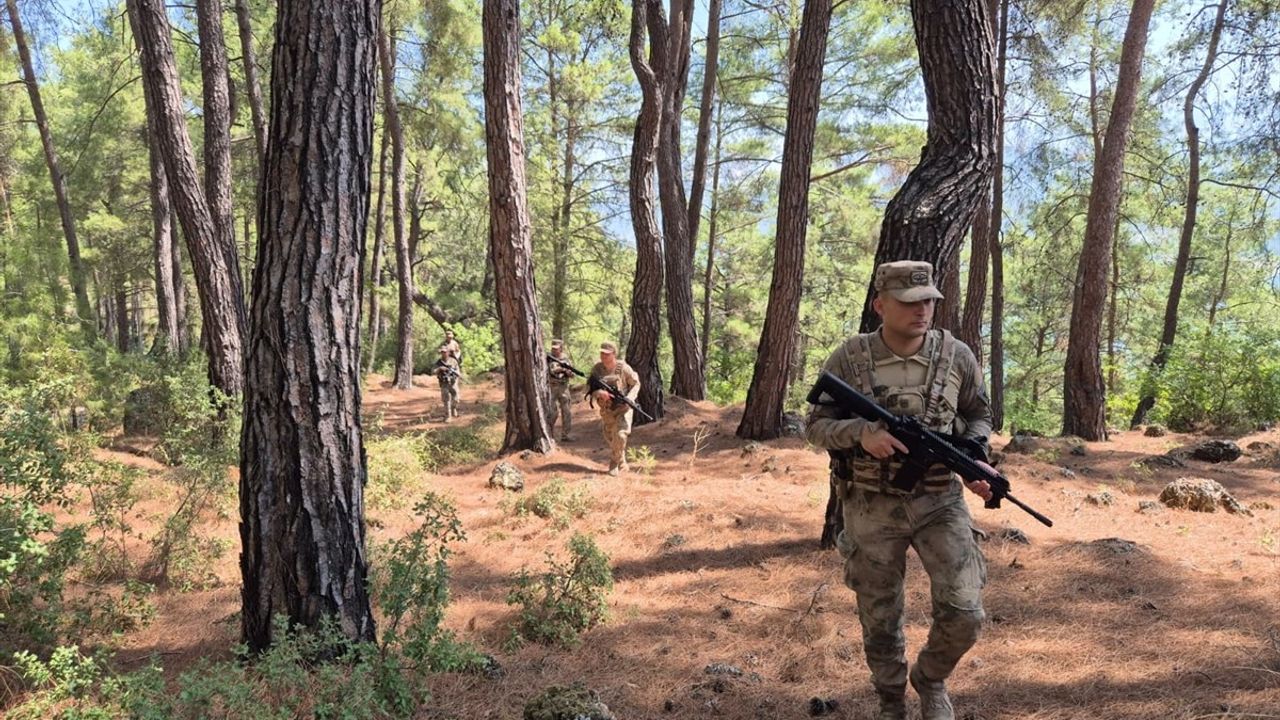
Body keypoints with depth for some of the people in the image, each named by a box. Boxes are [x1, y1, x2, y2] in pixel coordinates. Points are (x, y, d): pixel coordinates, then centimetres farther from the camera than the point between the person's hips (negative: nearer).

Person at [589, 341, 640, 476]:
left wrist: (629, 398, -18)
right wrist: (599, 393, -29)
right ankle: (622, 465, 32)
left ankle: (614, 464, -1)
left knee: (620, 436, -20)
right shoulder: (597, 369, -8)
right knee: (610, 439, 11)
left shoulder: (623, 368, -15)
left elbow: (636, 383, -3)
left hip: (622, 408, -4)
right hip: (606, 410, 4)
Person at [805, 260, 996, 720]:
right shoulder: (849, 358, -8)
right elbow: (816, 425, -4)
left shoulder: (957, 357, -3)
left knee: (964, 614, -6)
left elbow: (978, 415, 12)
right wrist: (861, 433, -23)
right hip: (872, 508, -1)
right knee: (879, 621, 11)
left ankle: (930, 679, 26)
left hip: (940, 502, 1)